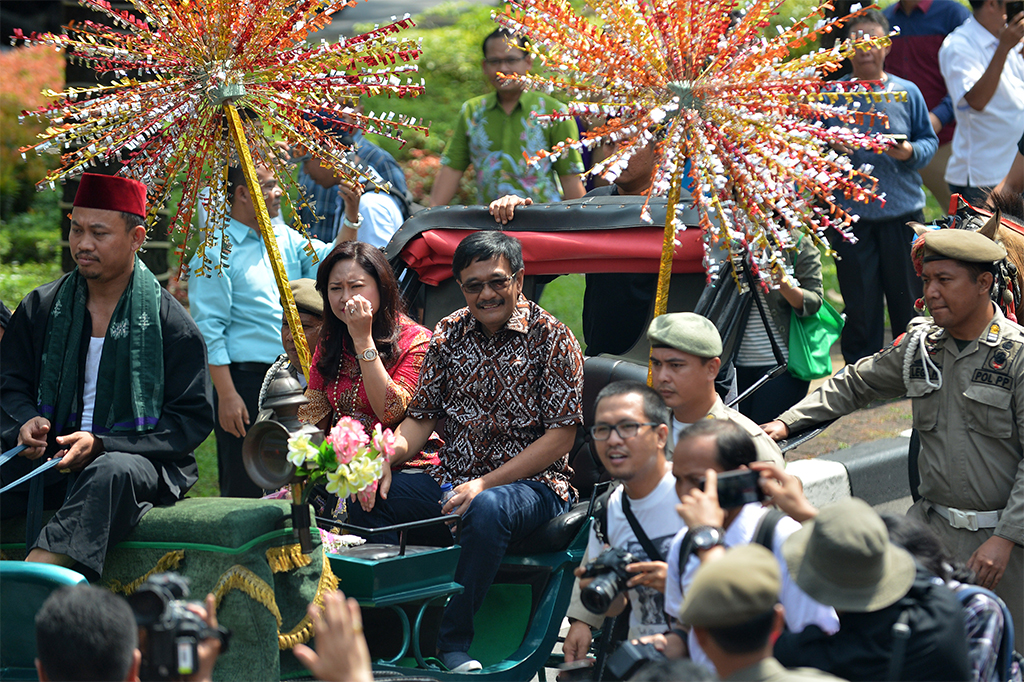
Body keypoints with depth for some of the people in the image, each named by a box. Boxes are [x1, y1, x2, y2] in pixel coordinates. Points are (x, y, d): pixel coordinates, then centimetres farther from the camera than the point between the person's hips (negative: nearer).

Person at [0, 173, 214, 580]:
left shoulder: (169, 323, 0)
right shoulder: (42, 307, 13)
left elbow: (193, 419, -3)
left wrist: (101, 444, -14)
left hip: (143, 461, -4)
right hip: (51, 457, 4)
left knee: (113, 473, -40)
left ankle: (35, 572, -58)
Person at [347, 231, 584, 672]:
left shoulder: (550, 337, -5)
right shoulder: (448, 333, 11)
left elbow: (561, 435, -10)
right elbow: (422, 416, 11)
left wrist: (485, 484, -18)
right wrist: (386, 457, -12)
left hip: (531, 484, -5)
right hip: (452, 481, 5)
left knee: (488, 508, -40)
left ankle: (453, 641, -26)